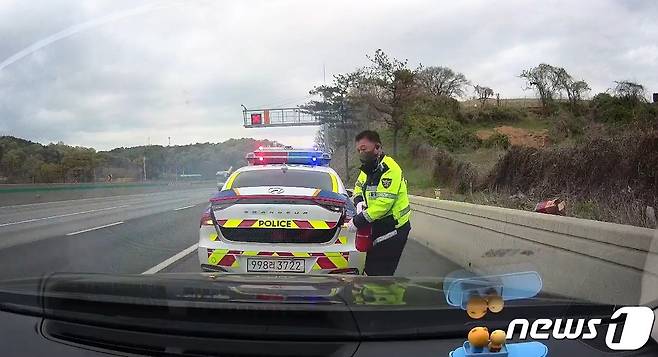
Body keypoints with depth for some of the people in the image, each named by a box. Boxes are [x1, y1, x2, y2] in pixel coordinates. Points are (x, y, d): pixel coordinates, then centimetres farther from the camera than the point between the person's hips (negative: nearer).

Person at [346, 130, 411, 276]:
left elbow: (383, 203, -29)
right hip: (379, 228, 10)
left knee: (379, 273, -8)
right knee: (371, 270, 18)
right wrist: (359, 202, -4)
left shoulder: (389, 169, -22)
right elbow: (358, 188, 21)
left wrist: (358, 221, -23)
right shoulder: (369, 168, 9)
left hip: (392, 231, -10)